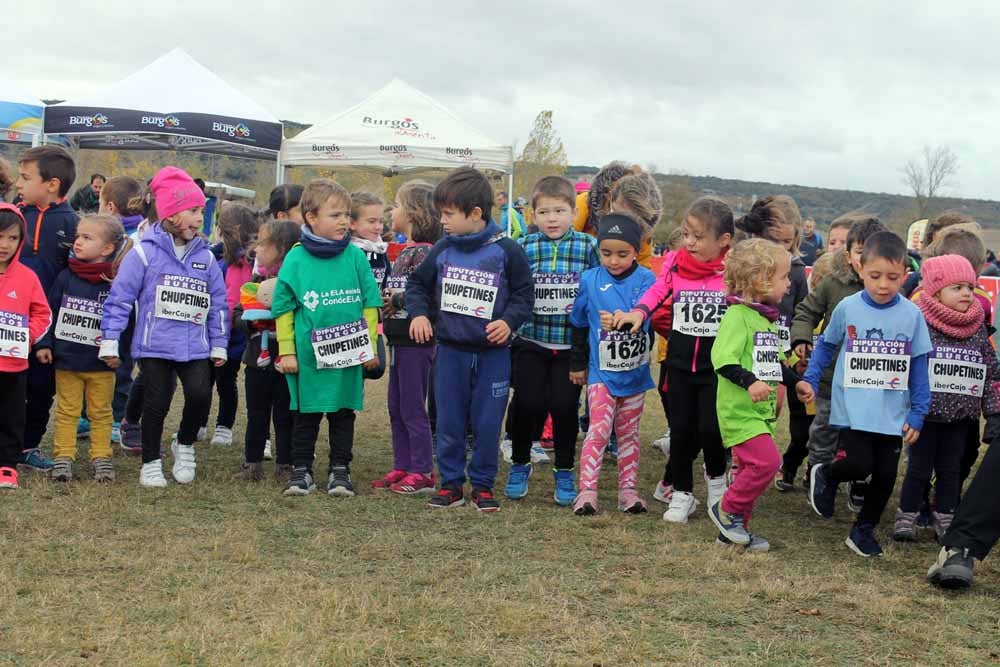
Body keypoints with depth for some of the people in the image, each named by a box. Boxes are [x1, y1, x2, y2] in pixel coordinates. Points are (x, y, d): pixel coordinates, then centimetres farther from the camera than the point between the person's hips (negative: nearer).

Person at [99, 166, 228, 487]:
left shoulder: (205, 257, 7)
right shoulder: (145, 252, -6)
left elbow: (218, 303, 13)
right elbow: (119, 298, -5)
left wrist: (219, 345, 12)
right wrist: (110, 341, -6)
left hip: (195, 347, 3)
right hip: (154, 345, -3)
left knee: (200, 395, -12)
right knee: (157, 403, -1)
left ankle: (185, 445, 16)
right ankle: (151, 462, 18)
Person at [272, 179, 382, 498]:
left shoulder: (355, 256, -1)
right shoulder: (296, 259, -5)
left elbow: (369, 304, 4)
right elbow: (283, 308, 0)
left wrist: (370, 347, 4)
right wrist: (286, 351, -2)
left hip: (349, 354, 1)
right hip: (308, 355, -1)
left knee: (343, 413, 10)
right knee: (306, 415, 9)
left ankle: (340, 470, 21)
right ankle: (301, 469, 20)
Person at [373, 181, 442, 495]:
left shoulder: (424, 252, -14)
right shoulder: (406, 251, 14)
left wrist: (396, 300, -13)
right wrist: (386, 299, 4)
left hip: (417, 342, -9)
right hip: (400, 339, 9)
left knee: (413, 409, -3)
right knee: (396, 408, 14)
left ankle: (423, 473, 5)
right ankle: (402, 467, 22)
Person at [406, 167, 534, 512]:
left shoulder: (506, 251, -7)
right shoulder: (442, 250, 2)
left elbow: (524, 294, -2)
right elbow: (417, 283, 14)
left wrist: (509, 320, -18)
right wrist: (419, 313, -3)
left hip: (493, 354, -3)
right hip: (450, 351, 3)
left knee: (487, 425, 4)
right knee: (449, 423, 8)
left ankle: (483, 485, 17)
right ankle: (451, 483, 20)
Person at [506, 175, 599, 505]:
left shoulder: (589, 246, -2)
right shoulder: (523, 247, -1)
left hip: (572, 345, 0)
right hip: (531, 342, 0)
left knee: (565, 406, 1)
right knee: (528, 404, 0)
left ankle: (564, 472, 20)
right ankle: (519, 465, 23)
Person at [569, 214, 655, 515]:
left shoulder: (646, 280, -7)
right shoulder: (590, 280, -4)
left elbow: (644, 313, -23)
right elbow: (579, 324, 7)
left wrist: (624, 319, -44)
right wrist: (578, 364, 12)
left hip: (635, 372, 1)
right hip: (601, 371, -1)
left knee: (629, 433, 12)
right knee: (599, 430, -10)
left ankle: (627, 490, 19)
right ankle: (587, 491, -8)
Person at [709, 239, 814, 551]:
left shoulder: (767, 317, 14)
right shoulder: (737, 315, -16)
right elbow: (722, 359, -26)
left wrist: (796, 381, 20)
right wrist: (750, 382, -36)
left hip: (762, 409, 10)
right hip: (739, 410, -10)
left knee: (751, 467, 13)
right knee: (766, 461, -17)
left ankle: (734, 528, 24)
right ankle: (726, 510, 1)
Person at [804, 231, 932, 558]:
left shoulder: (912, 315, -3)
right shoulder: (847, 308, -5)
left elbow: (919, 367, 3)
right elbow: (826, 346, 11)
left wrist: (917, 414, 1)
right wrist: (810, 380, 5)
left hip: (893, 414, 2)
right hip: (852, 409, -2)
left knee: (885, 475, 5)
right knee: (859, 465, -13)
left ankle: (864, 530, 26)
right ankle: (825, 475, 20)